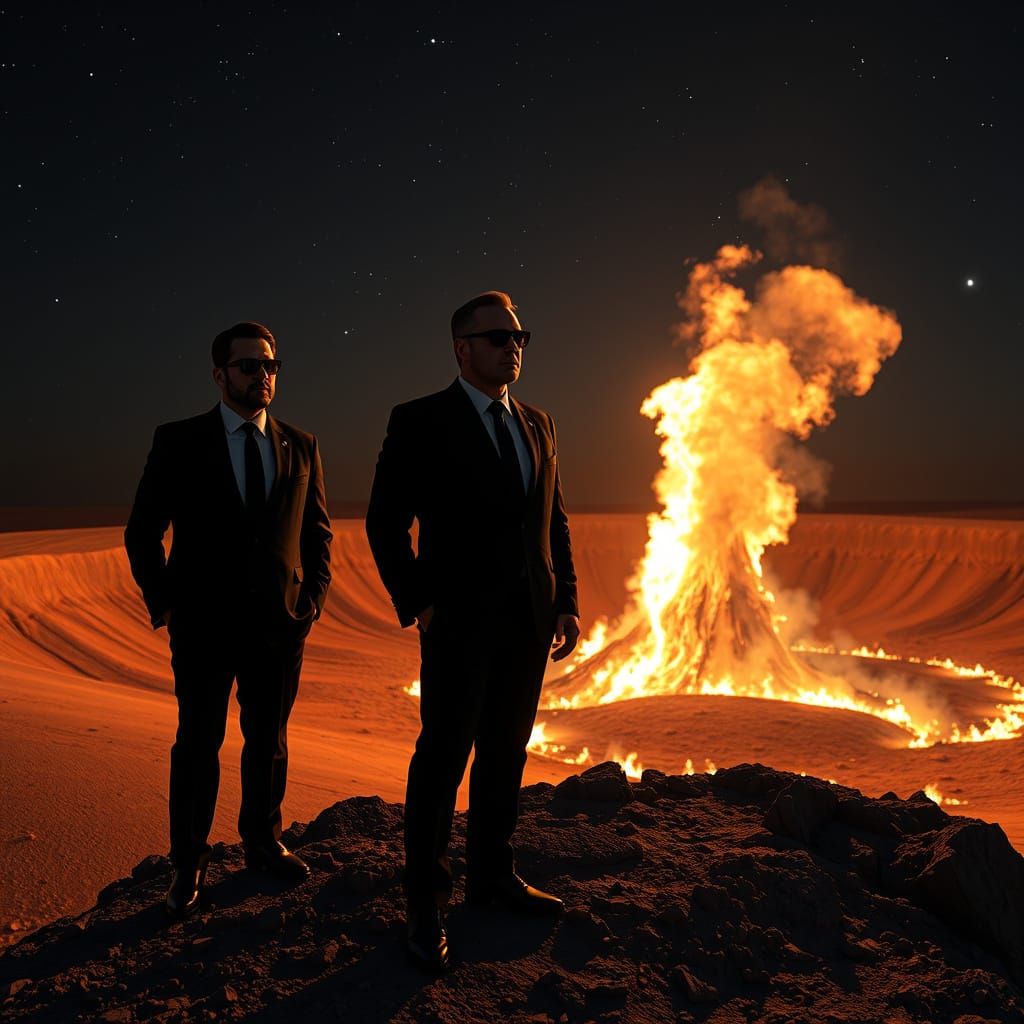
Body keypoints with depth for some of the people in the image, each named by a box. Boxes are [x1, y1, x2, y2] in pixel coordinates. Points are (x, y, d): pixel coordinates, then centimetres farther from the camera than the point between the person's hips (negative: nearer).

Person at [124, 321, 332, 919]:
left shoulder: (301, 446, 5)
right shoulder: (179, 442, -2)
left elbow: (319, 530, 12)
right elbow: (143, 531, 2)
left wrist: (315, 596, 3)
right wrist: (162, 602, -2)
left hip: (281, 623, 3)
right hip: (204, 623, -2)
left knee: (269, 740, 14)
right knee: (198, 746, 8)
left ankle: (264, 842, 33)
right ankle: (190, 865, 24)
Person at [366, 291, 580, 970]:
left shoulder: (538, 426, 13)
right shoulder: (421, 422, -5)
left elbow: (556, 521, 15)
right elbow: (386, 522, -6)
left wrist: (567, 603, 8)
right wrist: (418, 603, -12)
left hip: (529, 622, 6)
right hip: (460, 622, -5)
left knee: (505, 753, 15)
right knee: (443, 757, 0)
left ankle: (493, 873, 32)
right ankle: (426, 907, 15)